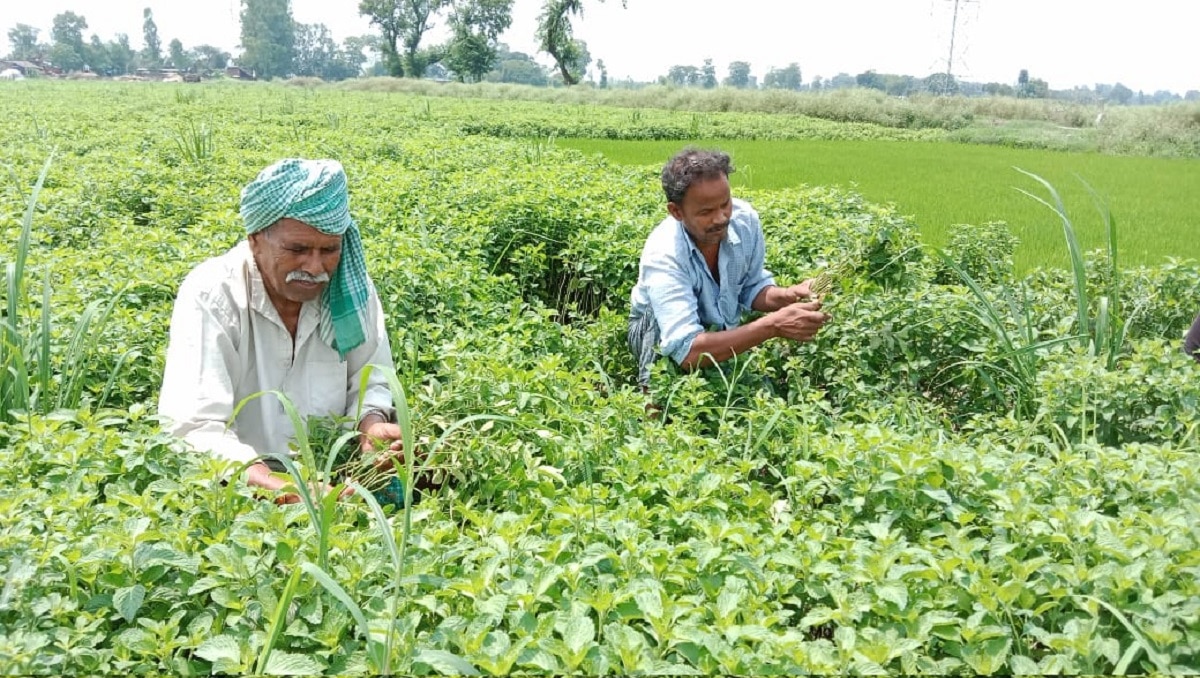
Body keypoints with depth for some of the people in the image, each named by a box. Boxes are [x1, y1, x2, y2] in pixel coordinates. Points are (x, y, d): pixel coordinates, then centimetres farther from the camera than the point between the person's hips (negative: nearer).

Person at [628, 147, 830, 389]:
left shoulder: (745, 218, -19)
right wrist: (773, 326, -48)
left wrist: (788, 296, -25)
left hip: (724, 329, 4)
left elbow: (752, 289, -2)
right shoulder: (663, 256, -34)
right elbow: (688, 351, -44)